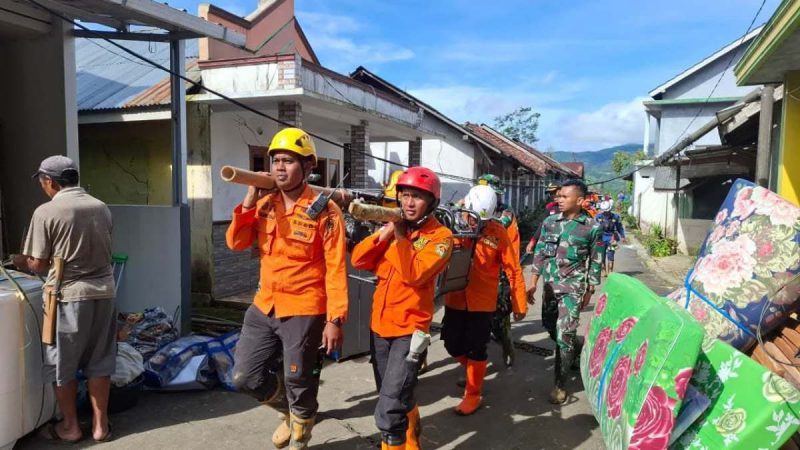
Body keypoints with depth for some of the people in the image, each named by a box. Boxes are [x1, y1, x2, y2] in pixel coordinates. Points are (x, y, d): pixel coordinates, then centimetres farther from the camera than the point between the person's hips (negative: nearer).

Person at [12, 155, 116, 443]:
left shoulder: (46, 212, -10)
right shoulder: (101, 207, 5)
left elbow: (39, 264, -6)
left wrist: (19, 261, 15)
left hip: (68, 295, -4)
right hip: (103, 291, 5)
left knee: (61, 364, 13)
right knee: (99, 362, 12)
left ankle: (70, 427, 23)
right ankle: (100, 425, 20)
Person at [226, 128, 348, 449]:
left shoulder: (324, 211, -13)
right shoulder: (264, 204, 4)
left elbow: (336, 269, -14)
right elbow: (236, 243, 0)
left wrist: (335, 319, -17)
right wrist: (249, 201, -11)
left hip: (303, 312, -6)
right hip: (264, 307, 6)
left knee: (299, 385, 9)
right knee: (245, 377, 13)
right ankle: (289, 411, 41)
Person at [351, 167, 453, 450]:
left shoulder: (440, 236, -11)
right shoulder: (395, 225, 7)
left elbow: (414, 274, -26)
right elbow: (358, 260, -1)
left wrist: (399, 236, -18)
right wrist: (384, 232, -13)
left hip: (410, 329, -6)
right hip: (380, 325, 7)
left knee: (390, 410, -12)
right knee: (398, 397, 23)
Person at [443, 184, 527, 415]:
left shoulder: (498, 232, -10)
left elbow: (513, 269, -6)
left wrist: (520, 304, -4)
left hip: (482, 302, -3)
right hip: (455, 299, 3)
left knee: (476, 349, 6)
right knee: (452, 344, 14)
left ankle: (472, 394, 24)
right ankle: (474, 371, 43)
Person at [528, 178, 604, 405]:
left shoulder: (592, 227, -7)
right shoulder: (549, 222, 2)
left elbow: (595, 262, 0)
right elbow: (540, 253, 6)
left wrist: (589, 291, 1)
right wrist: (533, 283, 3)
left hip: (573, 287, -5)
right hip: (550, 284, 5)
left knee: (564, 334, -8)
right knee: (550, 327, 17)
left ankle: (559, 385, 5)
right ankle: (577, 352, 46)